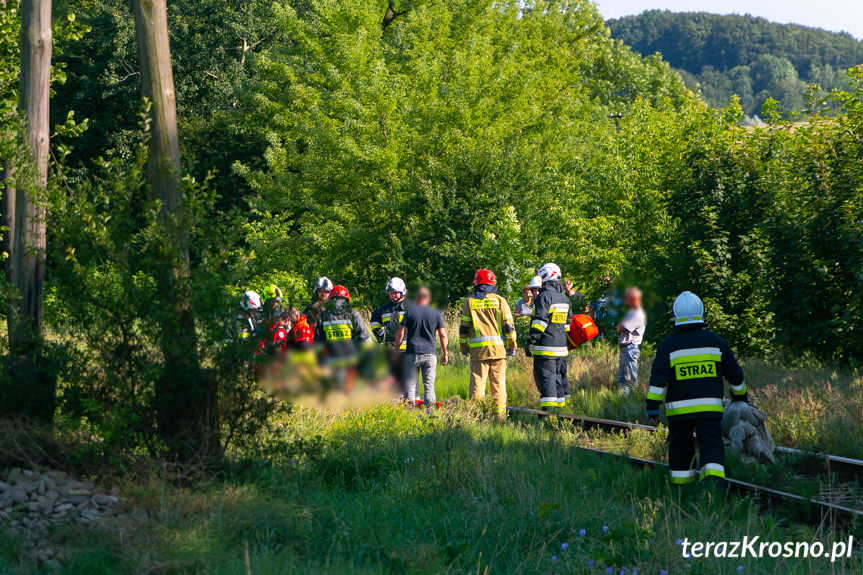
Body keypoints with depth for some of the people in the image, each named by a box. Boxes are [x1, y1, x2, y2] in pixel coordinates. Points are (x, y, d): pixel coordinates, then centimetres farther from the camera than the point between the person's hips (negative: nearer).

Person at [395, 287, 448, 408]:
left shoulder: (409, 311, 1)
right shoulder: (436, 313, 6)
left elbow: (401, 333, -1)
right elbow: (443, 335, 4)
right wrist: (445, 353, 12)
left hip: (412, 352, -1)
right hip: (430, 353, 1)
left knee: (411, 384, 4)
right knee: (429, 384, 4)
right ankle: (428, 406, -7)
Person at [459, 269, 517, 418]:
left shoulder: (470, 301, 5)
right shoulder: (500, 301, 4)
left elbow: (464, 327, 5)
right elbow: (508, 326, 3)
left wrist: (463, 347, 15)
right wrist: (512, 346, 12)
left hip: (478, 349, 0)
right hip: (498, 348, 1)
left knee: (477, 382, 0)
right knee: (498, 382, 5)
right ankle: (499, 414, 4)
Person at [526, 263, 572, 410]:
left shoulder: (544, 296, -11)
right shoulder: (564, 298, 16)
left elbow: (539, 321, -17)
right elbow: (568, 322, 21)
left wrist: (530, 341, -15)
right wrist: (567, 342, 26)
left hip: (546, 347, -8)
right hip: (561, 346, 8)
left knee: (545, 376, -8)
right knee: (559, 374, 15)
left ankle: (548, 408, -13)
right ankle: (561, 405, 19)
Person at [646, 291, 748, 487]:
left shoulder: (668, 345, -1)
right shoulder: (715, 341, 6)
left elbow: (658, 380, -9)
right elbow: (734, 373, 15)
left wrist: (652, 408, -6)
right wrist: (740, 397, 30)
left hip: (679, 409, 0)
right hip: (710, 408, 0)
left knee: (681, 448, 14)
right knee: (711, 446, -3)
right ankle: (714, 480, -25)